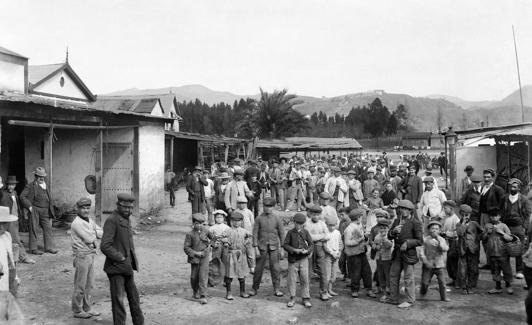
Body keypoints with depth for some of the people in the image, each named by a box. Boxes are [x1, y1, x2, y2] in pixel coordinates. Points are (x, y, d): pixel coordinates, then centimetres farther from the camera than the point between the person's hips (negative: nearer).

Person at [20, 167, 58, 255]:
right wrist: (29, 206, -13)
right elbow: (22, 196, -7)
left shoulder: (45, 185, 17)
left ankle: (49, 247, 7)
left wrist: (50, 210, 16)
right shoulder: (31, 186, -3)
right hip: (35, 210, -5)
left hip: (45, 211, 6)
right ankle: (33, 248, 9)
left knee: (48, 228, 2)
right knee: (33, 229, 2)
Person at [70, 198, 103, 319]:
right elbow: (89, 239, -21)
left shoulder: (90, 221, 12)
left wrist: (92, 233, -12)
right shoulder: (77, 223, -15)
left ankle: (86, 309, 27)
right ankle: (77, 311, 14)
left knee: (89, 285, 16)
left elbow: (101, 233, 6)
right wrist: (94, 233, -1)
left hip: (90, 255, 8)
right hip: (82, 256, -8)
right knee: (80, 286, 2)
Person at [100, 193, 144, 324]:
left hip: (126, 267, 9)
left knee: (133, 296, 16)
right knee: (118, 299, 0)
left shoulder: (126, 220, 11)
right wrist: (121, 258, -18)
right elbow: (105, 247, -23)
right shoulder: (112, 221, -16)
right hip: (115, 268, -8)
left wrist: (133, 260, 12)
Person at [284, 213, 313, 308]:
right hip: (293, 259, -1)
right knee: (292, 279, 4)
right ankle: (292, 298, 17)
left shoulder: (305, 232, 5)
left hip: (303, 259, 1)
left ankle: (306, 299, 12)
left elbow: (311, 245, 4)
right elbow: (285, 245, -2)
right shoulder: (290, 232, 1)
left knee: (305, 279, 1)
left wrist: (307, 250, -16)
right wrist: (294, 250, -15)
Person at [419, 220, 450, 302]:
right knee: (425, 282, 1)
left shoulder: (441, 239, 5)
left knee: (442, 282, -3)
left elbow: (445, 249, -14)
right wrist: (426, 262, -13)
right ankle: (422, 293, 28)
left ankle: (443, 297, 12)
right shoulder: (425, 240, 0)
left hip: (439, 265, 1)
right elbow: (421, 252, -2)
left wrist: (438, 240, -20)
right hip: (428, 265, -1)